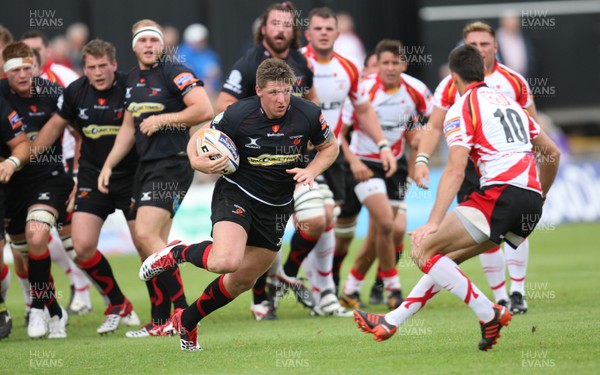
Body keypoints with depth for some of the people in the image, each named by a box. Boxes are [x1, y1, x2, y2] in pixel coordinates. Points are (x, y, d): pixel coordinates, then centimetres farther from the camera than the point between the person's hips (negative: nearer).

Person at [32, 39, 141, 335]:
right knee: (82, 246, -9)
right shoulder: (76, 92, -2)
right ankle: (118, 306, 11)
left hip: (132, 176, -3)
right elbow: (56, 124, 14)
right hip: (92, 177, 3)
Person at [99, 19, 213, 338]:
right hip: (146, 168, 9)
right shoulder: (133, 79, 15)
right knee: (148, 243, 7)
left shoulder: (174, 73, -10)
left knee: (147, 234, -19)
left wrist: (162, 120, -16)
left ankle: (181, 312, -15)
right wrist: (108, 165, 19)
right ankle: (160, 322, 14)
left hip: (172, 165, -9)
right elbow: (129, 126, 25)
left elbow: (205, 110, -20)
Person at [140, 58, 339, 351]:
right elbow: (197, 141, -4)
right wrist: (198, 162, -27)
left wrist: (311, 171, -12)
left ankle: (187, 322, 34)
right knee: (226, 261, -32)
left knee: (243, 280, 12)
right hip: (236, 194, -4)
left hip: (277, 207, 4)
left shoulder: (307, 115, -11)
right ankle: (177, 253, 0)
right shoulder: (237, 115, -19)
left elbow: (329, 146, 7)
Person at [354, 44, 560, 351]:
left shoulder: (462, 109, 1)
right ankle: (392, 321, 14)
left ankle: (490, 314, -9)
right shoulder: (509, 102, 24)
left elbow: (455, 170, -12)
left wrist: (433, 224, -16)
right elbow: (552, 153, 26)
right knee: (445, 258, 17)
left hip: (501, 191, -8)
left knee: (424, 251, -4)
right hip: (532, 197, 8)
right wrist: (539, 199, 38)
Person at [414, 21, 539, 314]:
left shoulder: (514, 81, 5)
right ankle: (501, 298, 6)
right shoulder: (451, 85, 3)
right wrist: (422, 159, -8)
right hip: (470, 166, 0)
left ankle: (517, 292, -9)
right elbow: (434, 126, 5)